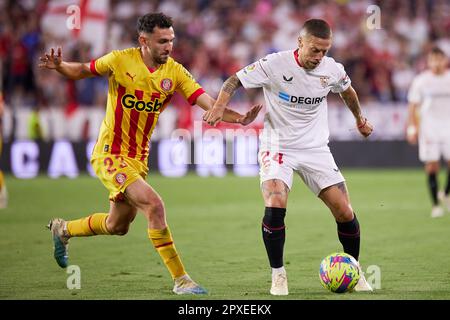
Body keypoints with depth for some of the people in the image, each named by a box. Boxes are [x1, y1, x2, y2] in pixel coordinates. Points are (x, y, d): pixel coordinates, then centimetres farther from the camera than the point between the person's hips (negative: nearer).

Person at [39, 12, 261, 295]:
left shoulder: (175, 72, -5)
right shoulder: (120, 60, -12)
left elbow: (208, 103, -12)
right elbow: (81, 71, 4)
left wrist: (239, 119, -28)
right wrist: (58, 66, -16)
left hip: (139, 158, 6)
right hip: (110, 154, -6)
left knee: (118, 226, 21)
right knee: (154, 205, -23)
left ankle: (63, 230, 48)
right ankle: (180, 280, -15)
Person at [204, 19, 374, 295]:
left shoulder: (332, 69, -5)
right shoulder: (275, 65, -17)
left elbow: (347, 91, 18)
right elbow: (235, 81, -8)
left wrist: (360, 119, 33)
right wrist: (220, 106, -26)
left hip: (316, 148, 3)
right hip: (277, 147, -3)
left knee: (345, 213, -4)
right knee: (275, 206, -27)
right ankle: (278, 274, -9)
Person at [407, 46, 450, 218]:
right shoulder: (421, 81, 0)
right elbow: (413, 106, 3)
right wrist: (412, 128, -6)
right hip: (428, 128, -1)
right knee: (431, 165, -4)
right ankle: (435, 204, 3)